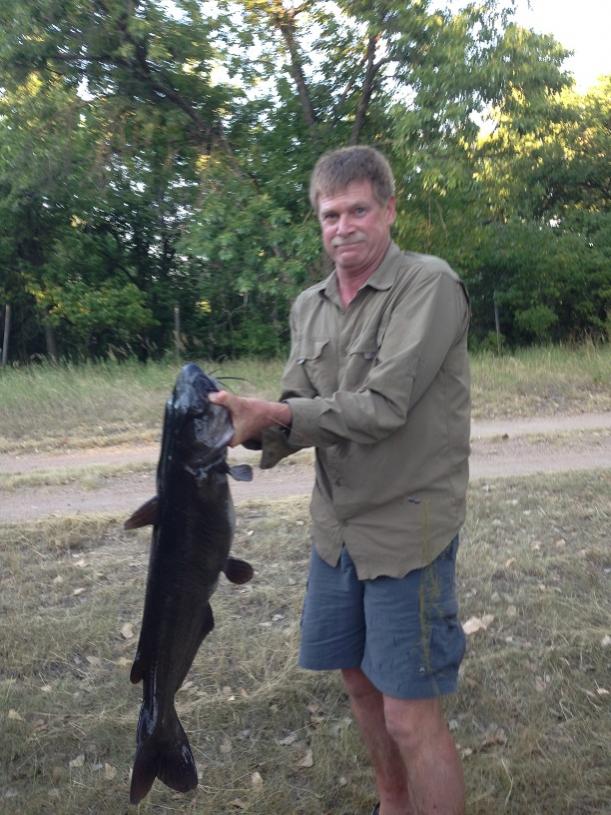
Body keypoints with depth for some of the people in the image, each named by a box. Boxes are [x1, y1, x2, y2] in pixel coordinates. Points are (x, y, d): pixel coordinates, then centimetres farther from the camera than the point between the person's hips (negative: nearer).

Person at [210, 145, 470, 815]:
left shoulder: (430, 284, -14)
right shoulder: (308, 307, 8)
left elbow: (384, 407, -22)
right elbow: (298, 413, 4)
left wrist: (274, 414, -24)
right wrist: (249, 426, -16)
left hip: (408, 526, -7)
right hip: (336, 524, 7)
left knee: (410, 716, -3)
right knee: (359, 679, 20)